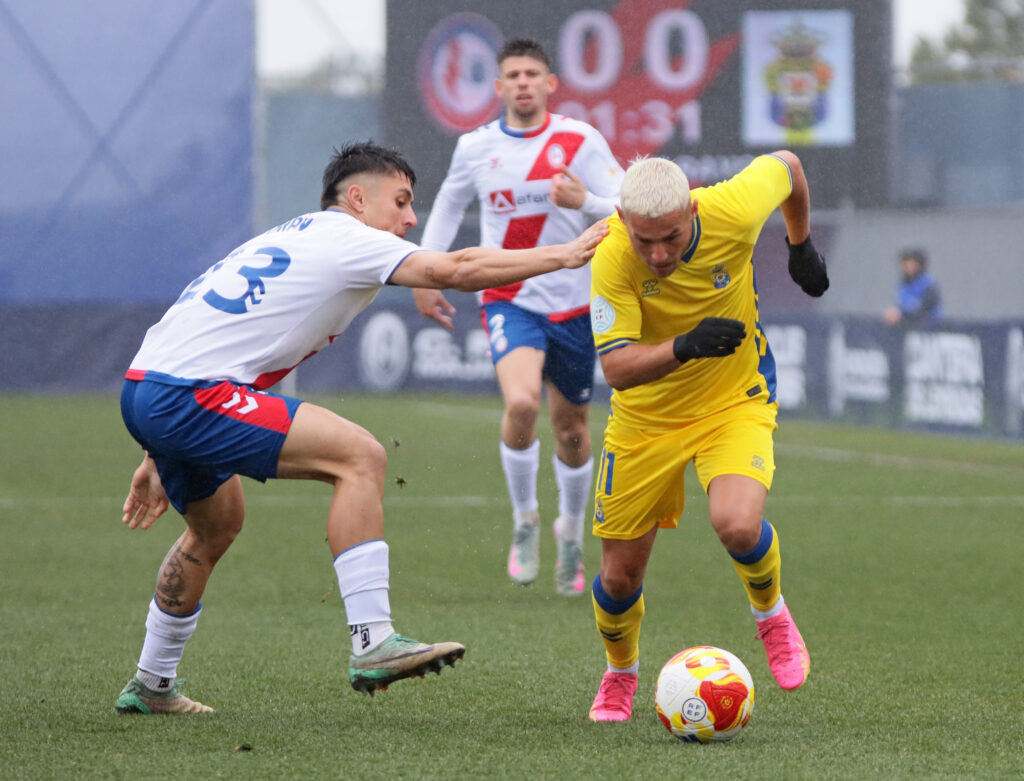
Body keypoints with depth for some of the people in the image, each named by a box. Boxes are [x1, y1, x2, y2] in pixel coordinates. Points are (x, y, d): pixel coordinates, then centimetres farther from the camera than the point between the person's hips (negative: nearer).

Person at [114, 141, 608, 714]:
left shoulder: (293, 239, 26)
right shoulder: (345, 238, -3)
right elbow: (452, 270, -14)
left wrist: (160, 460, 30)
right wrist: (564, 255, -6)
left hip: (145, 392, 10)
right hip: (189, 394, -10)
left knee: (217, 527, 32)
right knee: (360, 456, -15)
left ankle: (151, 687, 43)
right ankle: (373, 644, -19)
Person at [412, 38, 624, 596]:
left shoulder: (579, 141, -7)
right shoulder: (475, 147, 0)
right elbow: (449, 203, 20)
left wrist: (585, 201, -32)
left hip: (574, 303, 0)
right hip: (509, 300, 0)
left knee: (571, 430, 11)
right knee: (521, 403, -27)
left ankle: (571, 533, 38)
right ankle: (524, 521, -5)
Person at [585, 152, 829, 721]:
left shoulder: (733, 212, -26)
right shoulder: (612, 257, -28)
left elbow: (785, 165, -3)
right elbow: (617, 367, -29)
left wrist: (802, 246, 12)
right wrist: (684, 347, -46)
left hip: (736, 402, -1)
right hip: (645, 419, 1)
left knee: (738, 524, -29)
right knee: (620, 576, 4)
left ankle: (771, 612, 6)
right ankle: (621, 674, 38)